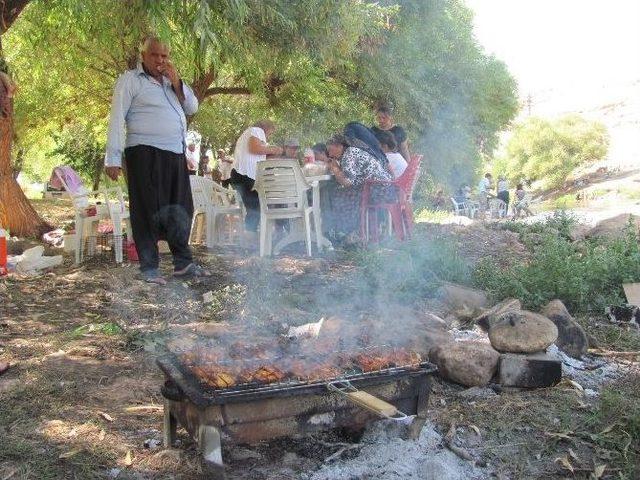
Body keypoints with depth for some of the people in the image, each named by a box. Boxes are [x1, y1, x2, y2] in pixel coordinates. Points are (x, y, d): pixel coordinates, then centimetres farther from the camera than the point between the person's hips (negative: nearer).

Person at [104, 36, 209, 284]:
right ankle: (149, 268, 3)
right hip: (146, 154, -7)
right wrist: (113, 158, -11)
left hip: (175, 155, 7)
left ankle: (183, 263, 20)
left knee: (180, 211, 10)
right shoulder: (130, 80, 1)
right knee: (148, 211, -4)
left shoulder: (170, 81, 20)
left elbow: (192, 108, 15)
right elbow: (117, 119, -5)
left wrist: (177, 82, 1)